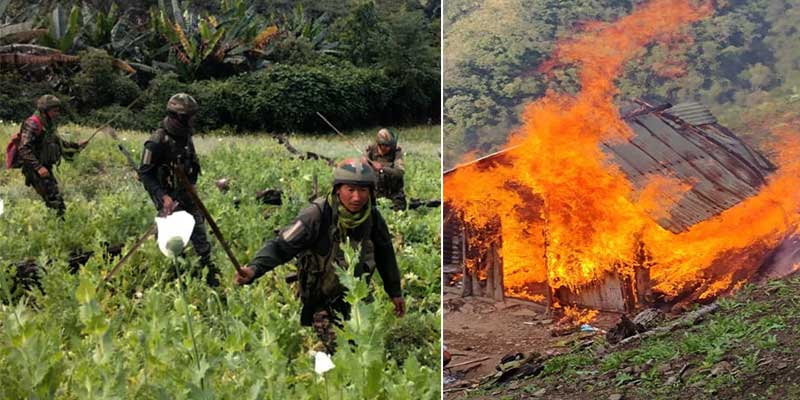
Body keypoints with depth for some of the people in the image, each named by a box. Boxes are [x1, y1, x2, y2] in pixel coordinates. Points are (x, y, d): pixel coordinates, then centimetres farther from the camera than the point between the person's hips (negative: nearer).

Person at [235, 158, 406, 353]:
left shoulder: (372, 217, -7)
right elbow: (281, 246, -29)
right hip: (320, 299, -5)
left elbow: (385, 253, 10)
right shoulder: (317, 215, -23)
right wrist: (254, 268, -46)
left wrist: (395, 291, 20)